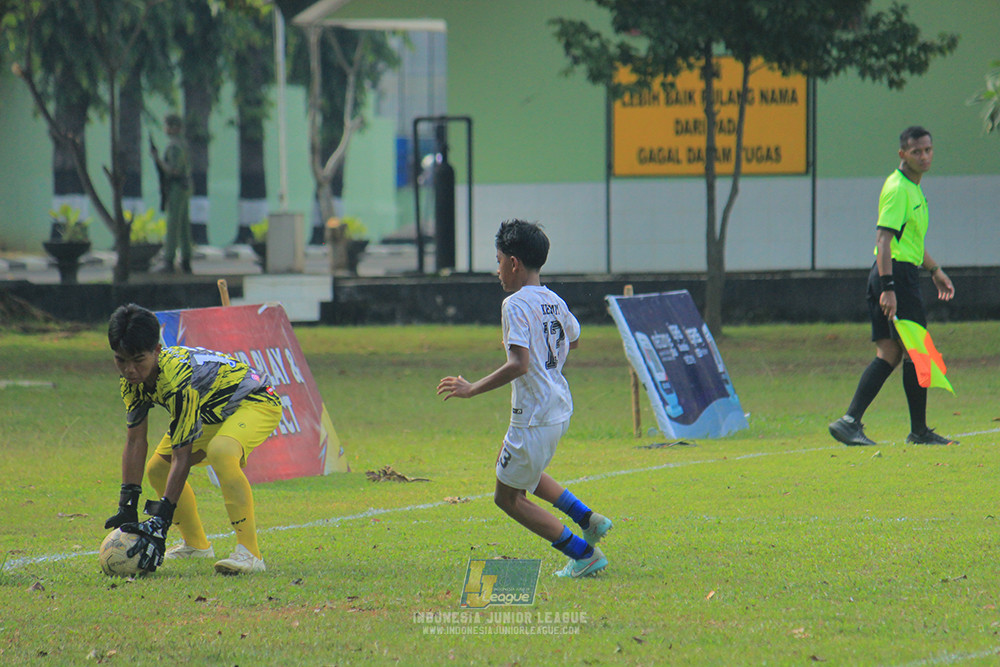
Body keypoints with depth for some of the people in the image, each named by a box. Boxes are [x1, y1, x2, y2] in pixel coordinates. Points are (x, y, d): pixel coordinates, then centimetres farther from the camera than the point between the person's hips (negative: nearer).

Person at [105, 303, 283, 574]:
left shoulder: (180, 379, -38)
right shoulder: (132, 379, -13)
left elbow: (182, 455, -36)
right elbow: (135, 442, -6)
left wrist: (160, 522, -37)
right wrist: (127, 508, -11)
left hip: (256, 402, -9)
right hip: (212, 412, 9)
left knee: (221, 452, -38)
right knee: (157, 469, 6)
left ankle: (249, 553, -36)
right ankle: (197, 544, 26)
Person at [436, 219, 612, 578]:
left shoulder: (516, 305, -18)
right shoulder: (554, 301, 7)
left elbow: (519, 364, -27)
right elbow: (572, 338, 25)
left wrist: (472, 389, -21)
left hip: (535, 418, -9)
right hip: (560, 407, 9)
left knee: (508, 497, 4)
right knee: (508, 464, 31)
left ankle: (583, 553, 1)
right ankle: (586, 518, 22)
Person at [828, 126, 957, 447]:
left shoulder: (913, 189, 19)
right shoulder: (897, 189, -13)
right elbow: (883, 239, -21)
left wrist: (935, 270, 37)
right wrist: (888, 288, -27)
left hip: (896, 276, 10)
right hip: (896, 275, -10)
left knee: (888, 354, 6)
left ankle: (850, 421, 0)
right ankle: (919, 431, 0)